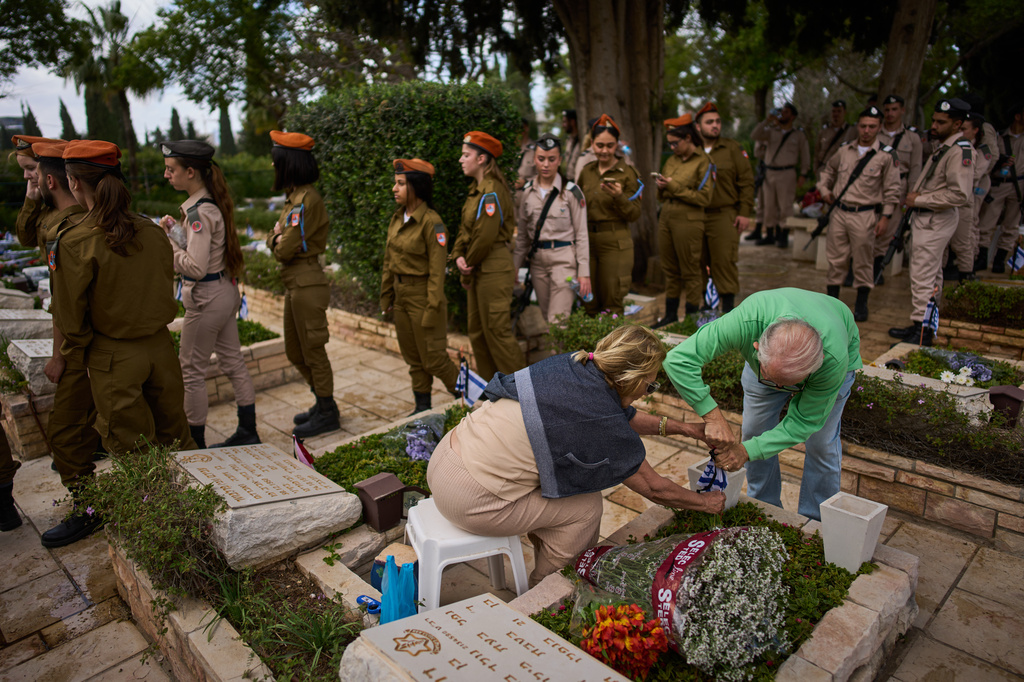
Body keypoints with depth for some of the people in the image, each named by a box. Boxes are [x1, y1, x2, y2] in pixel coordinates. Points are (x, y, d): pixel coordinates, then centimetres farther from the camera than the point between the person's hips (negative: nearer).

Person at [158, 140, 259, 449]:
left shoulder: (199, 212, -21)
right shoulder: (212, 203, 7)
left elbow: (195, 267, -26)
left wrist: (167, 240, -16)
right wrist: (176, 231, 1)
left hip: (206, 298, -10)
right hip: (226, 291, 10)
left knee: (192, 371, 4)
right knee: (233, 361, 15)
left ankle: (195, 443, 16)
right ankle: (248, 433, 26)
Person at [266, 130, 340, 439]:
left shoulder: (306, 199, -18)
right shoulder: (294, 196, 14)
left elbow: (285, 249, -20)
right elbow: (274, 239, 14)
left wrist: (278, 241, 0)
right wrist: (277, 237, -7)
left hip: (307, 284, -10)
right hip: (294, 284, 10)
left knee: (313, 350, 1)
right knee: (295, 352, 18)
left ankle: (327, 414, 16)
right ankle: (323, 403, 31)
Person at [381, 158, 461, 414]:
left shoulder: (431, 222, -16)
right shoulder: (397, 219, 8)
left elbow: (437, 269, -18)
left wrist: (432, 308, -19)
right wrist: (386, 296, 14)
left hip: (422, 295, -8)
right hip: (401, 295, 8)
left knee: (432, 358, -1)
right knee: (412, 356, 14)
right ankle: (422, 406, 26)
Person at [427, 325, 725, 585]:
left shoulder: (574, 365, 2)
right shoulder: (603, 422, -19)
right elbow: (655, 488, -2)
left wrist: (681, 427, 27)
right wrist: (705, 502, 15)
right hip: (468, 500, -8)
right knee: (586, 507, 3)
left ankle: (547, 573, 35)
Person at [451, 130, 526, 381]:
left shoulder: (492, 192, -17)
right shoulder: (476, 189, 15)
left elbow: (485, 236, -22)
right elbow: (464, 228, 15)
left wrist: (469, 267, -10)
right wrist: (458, 256, -3)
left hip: (493, 267, -10)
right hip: (478, 268, 10)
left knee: (497, 331, -5)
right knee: (477, 331, 16)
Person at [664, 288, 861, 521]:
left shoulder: (834, 359, -44)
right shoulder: (748, 321, -47)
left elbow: (805, 421, -29)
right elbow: (678, 359, -46)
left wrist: (747, 451, -36)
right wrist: (713, 416, -50)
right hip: (768, 353, 2)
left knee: (821, 443, -4)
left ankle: (816, 522, 21)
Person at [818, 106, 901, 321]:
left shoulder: (887, 155, -3)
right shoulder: (845, 150, 8)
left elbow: (892, 190, -2)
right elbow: (828, 170, 27)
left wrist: (886, 217, -8)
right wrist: (824, 189, 12)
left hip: (865, 216, -3)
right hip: (839, 212, 3)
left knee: (863, 262, 4)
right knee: (835, 259, 7)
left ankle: (861, 306, 16)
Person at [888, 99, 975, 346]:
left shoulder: (960, 151, -17)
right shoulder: (943, 147, 15)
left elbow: (960, 194, -25)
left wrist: (919, 200, -18)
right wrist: (915, 196, 6)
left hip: (936, 221, -11)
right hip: (928, 219, 11)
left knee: (923, 276, -10)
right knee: (932, 274, 16)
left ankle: (921, 334, -5)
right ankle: (922, 325, 26)